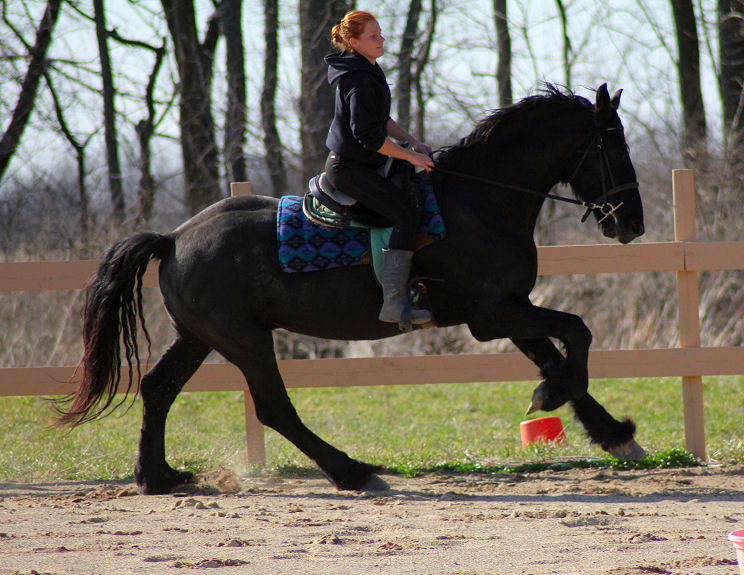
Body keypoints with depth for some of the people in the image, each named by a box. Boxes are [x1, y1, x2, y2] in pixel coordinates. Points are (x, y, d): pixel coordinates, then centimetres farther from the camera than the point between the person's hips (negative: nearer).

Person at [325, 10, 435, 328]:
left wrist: (411, 140, 10)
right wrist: (410, 155, -18)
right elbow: (368, 133, -24)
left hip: (356, 164, 11)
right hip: (349, 168, -11)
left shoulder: (369, 72, 14)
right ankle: (394, 302, -31)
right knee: (406, 213, -23)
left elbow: (381, 120, 23)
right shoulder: (358, 80, -19)